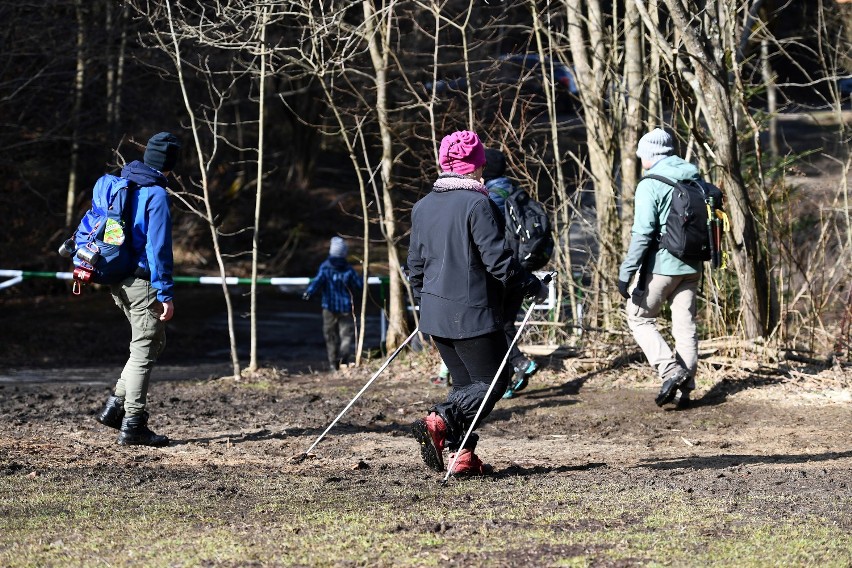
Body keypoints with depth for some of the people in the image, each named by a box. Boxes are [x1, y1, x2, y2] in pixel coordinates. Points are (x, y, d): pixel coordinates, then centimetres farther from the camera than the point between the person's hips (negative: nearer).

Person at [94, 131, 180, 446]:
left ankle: (116, 405, 12)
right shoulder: (156, 194, -15)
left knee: (153, 342, 19)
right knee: (145, 349, -1)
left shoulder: (120, 183, 10)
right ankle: (133, 424, 1)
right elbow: (159, 247, -18)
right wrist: (166, 294, -18)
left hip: (117, 281, 8)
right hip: (142, 282, -8)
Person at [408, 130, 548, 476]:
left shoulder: (423, 207, 10)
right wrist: (533, 287, -4)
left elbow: (416, 264, 16)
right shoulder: (477, 204, -14)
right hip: (473, 314, -8)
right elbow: (498, 260, -17)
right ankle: (439, 421, -19)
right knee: (492, 381, 3)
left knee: (466, 383, 16)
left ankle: (461, 455, 5)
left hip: (436, 316, 8)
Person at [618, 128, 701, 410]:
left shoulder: (650, 185, -13)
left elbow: (642, 233, -18)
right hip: (691, 266, 6)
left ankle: (671, 371, -8)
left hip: (660, 265, -6)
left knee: (639, 317, 8)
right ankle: (684, 390, 10)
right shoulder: (695, 180, 8)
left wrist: (626, 273, -17)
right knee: (686, 325, 10)